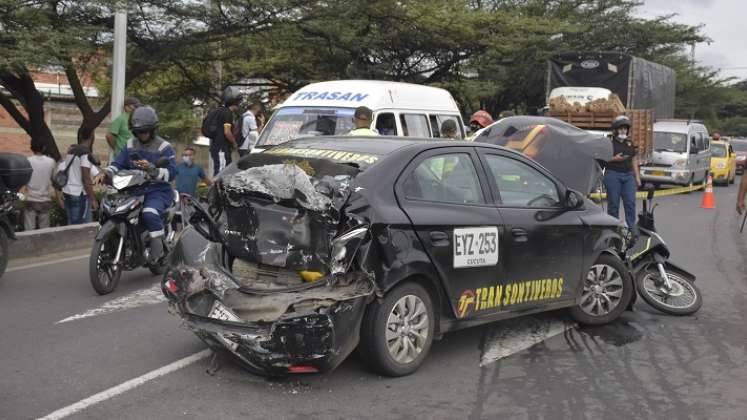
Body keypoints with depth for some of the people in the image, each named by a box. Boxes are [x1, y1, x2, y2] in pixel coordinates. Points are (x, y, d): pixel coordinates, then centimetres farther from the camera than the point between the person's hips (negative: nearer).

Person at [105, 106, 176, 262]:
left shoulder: (164, 147, -1)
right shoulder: (130, 145, 15)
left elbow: (171, 172, -12)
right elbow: (118, 164, 8)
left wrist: (152, 168, -28)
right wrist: (106, 173, -13)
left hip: (157, 191, -6)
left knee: (149, 213, -35)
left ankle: (158, 244, -16)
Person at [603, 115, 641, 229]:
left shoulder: (630, 143, 16)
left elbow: (634, 160, 18)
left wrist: (637, 176, 13)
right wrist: (614, 159, -17)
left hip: (628, 175, 4)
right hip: (613, 174, -4)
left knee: (630, 202, -3)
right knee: (613, 203, -1)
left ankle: (631, 228, 0)